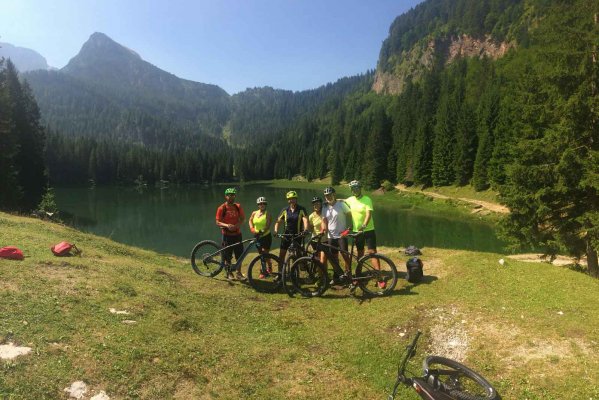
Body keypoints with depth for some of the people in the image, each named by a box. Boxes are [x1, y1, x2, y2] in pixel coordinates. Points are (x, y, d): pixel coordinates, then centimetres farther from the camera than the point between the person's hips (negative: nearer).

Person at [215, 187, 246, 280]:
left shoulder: (238, 206, 2)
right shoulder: (221, 208, -8)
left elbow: (243, 218, 5)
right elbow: (218, 222, -10)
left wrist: (237, 225, -15)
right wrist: (226, 225, -29)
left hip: (237, 234, 3)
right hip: (227, 235, -3)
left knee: (239, 255, 5)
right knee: (228, 256, 6)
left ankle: (239, 273, 20)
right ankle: (229, 273, 23)